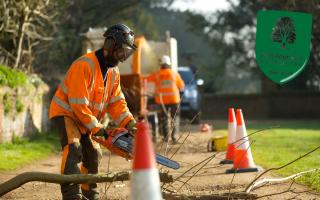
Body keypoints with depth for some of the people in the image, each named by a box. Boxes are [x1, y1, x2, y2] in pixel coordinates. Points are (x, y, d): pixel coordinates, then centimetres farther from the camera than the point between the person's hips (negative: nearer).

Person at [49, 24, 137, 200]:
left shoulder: (113, 72, 1)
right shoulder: (85, 65, -27)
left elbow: (117, 102, 1)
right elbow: (78, 104, -29)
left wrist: (130, 124, -13)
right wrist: (96, 128, -24)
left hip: (86, 119, 9)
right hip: (66, 112, -9)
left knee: (92, 154, 12)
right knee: (74, 148, -28)